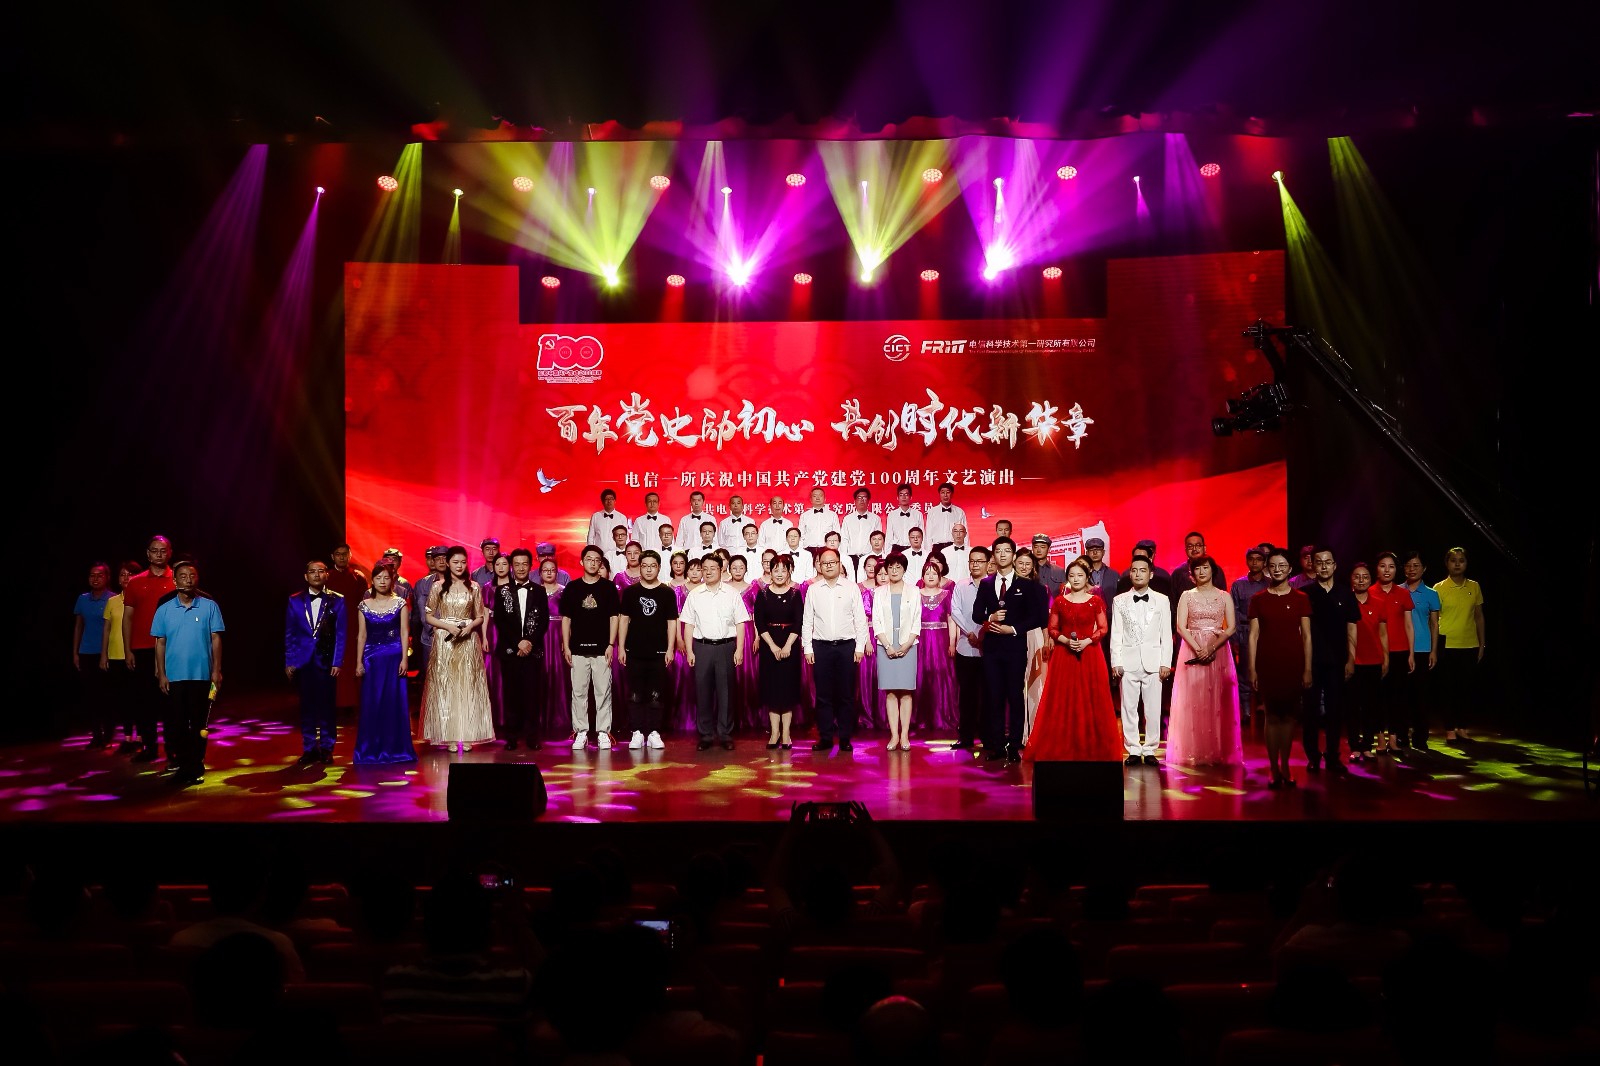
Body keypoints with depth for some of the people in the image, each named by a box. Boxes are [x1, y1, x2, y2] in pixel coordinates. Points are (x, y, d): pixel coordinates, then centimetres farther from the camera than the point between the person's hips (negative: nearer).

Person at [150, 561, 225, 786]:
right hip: (174, 676, 1)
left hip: (201, 675, -1)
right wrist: (161, 674, 1)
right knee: (177, 723, 5)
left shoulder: (209, 606, -1)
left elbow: (216, 639, 0)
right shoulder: (164, 609, 3)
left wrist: (216, 670, -4)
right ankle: (182, 765, 15)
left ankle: (196, 767, 14)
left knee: (199, 723, 5)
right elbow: (160, 643, 5)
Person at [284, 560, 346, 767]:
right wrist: (289, 662, 2)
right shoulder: (295, 601, 6)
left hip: (327, 661, -1)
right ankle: (309, 749, 14)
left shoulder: (337, 601, 2)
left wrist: (337, 662, -5)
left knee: (326, 705, 2)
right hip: (303, 662, 1)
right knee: (307, 706, 5)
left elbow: (340, 634, 1)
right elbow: (289, 634, 8)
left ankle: (326, 748, 12)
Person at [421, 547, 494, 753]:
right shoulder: (438, 586, 2)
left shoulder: (474, 587, 6)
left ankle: (467, 735, 5)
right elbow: (429, 617, 2)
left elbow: (480, 616, 10)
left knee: (468, 686, 0)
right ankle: (449, 736, 3)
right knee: (445, 686, -1)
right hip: (445, 641, -1)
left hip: (468, 641, 1)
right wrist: (448, 626, -13)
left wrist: (470, 627, -10)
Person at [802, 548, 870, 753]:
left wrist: (860, 647, -2)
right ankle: (825, 737, 9)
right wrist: (807, 648, 2)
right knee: (823, 695, 3)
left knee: (846, 695, 2)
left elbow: (860, 619, 3)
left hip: (846, 646, -1)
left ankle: (845, 738, 9)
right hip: (821, 646, 1)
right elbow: (807, 621, 8)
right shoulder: (813, 590, 6)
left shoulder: (851, 588, 4)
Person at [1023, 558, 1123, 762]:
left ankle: (1091, 745, 7)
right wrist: (1066, 641, -12)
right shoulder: (1059, 601, 5)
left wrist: (1087, 641, -14)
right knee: (1063, 701, 0)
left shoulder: (1096, 601, 3)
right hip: (1064, 655, 1)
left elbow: (1102, 628, 1)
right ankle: (1063, 747, 5)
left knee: (1090, 700, -1)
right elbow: (1052, 629, 5)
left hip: (1090, 654, -1)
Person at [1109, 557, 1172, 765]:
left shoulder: (1162, 600, 7)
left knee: (1153, 709, 1)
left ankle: (1150, 750, 9)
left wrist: (1166, 663, -2)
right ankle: (1133, 750, 9)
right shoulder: (1120, 601, 8)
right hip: (1128, 661, 0)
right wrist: (1116, 662, -2)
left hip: (1153, 661, 0)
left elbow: (1166, 634, 4)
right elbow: (1116, 634, 5)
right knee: (1129, 708, 2)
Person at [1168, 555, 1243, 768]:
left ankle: (1220, 752, 4)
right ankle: (1193, 752, 1)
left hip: (1218, 652, 0)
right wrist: (1198, 648, -15)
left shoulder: (1224, 596, 7)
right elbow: (1181, 627, -2)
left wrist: (1212, 648, -14)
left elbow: (1231, 628, -1)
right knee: (1192, 701, -3)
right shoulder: (1186, 596, 7)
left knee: (1219, 702, -1)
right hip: (1191, 651, 0)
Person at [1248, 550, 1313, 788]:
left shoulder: (1301, 598, 6)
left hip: (1293, 667, 0)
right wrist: (1252, 669, -2)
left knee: (1288, 716, 2)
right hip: (1267, 667, 0)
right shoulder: (1258, 599, 6)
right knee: (1271, 716, -1)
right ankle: (1274, 770, 4)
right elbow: (1253, 635, 4)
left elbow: (1306, 635, 5)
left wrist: (1308, 669, -1)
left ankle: (1286, 768, 12)